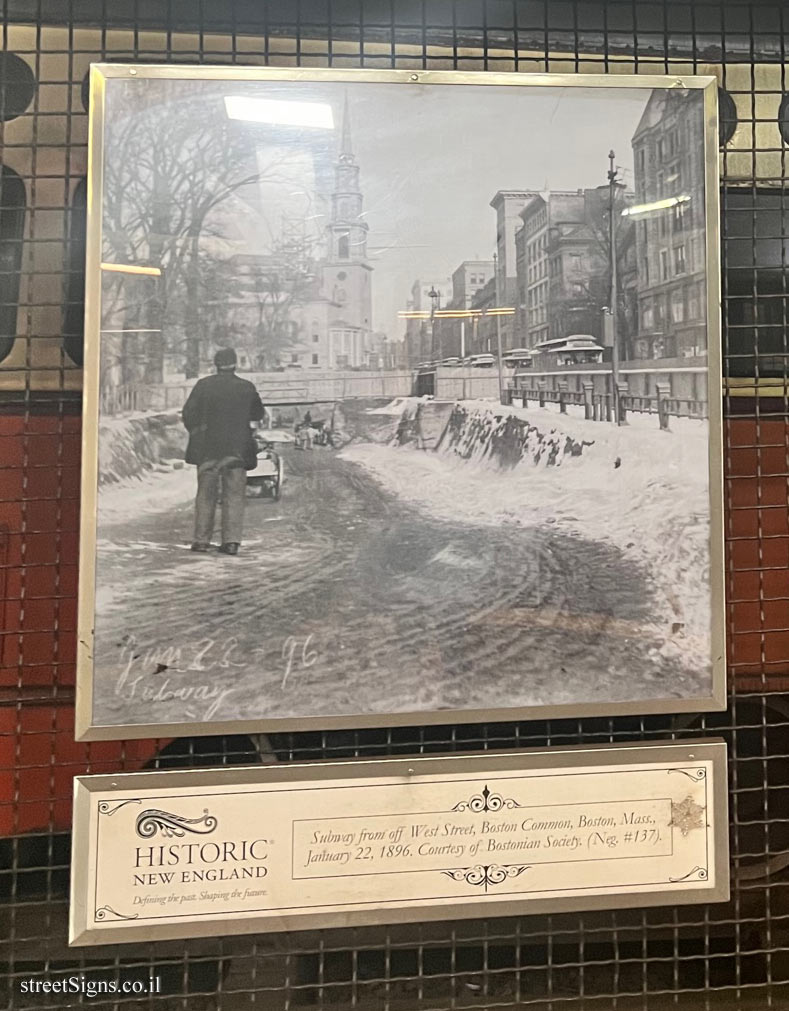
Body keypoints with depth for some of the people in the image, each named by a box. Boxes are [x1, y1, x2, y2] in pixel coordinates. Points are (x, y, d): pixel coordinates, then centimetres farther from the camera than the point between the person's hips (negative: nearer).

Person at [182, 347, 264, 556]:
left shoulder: (203, 385, -4)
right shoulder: (247, 387, -2)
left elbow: (188, 413, -2)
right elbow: (258, 414, 9)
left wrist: (196, 434, 13)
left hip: (207, 448, 0)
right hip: (237, 449, 0)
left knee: (206, 494, 9)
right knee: (234, 495, 5)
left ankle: (201, 539, 9)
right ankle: (232, 541, 0)